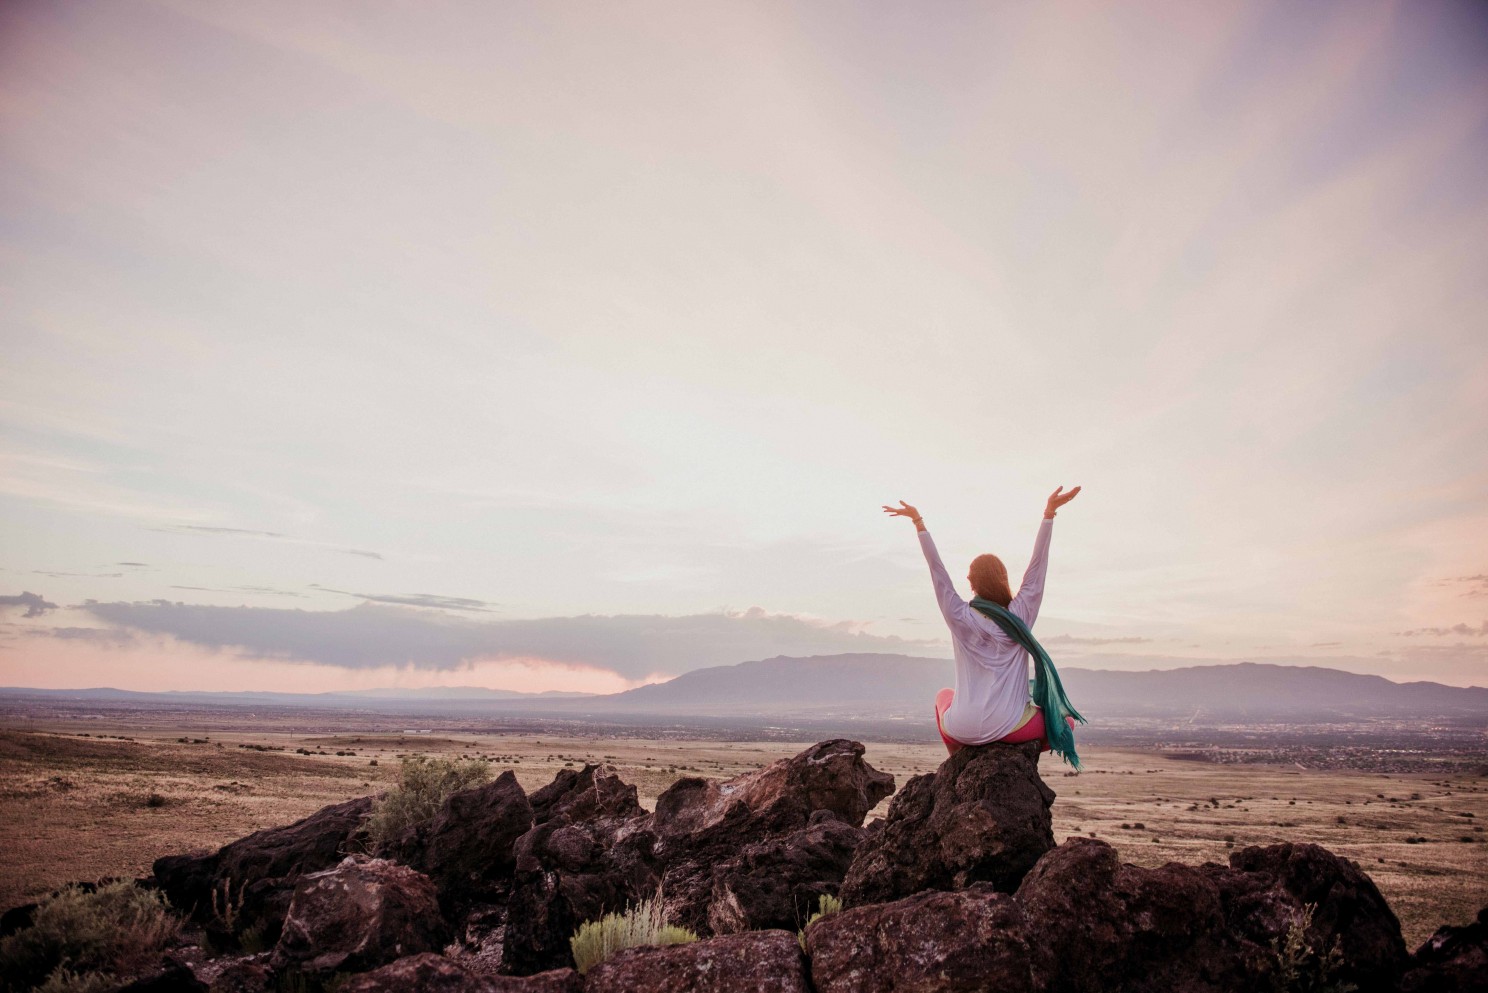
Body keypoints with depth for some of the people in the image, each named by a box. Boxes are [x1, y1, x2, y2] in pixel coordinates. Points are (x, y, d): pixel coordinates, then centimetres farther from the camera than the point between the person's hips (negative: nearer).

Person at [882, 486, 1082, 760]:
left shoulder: (961, 618, -5)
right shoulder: (1021, 616, -5)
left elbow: (936, 568, -4)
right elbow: (1038, 565, -3)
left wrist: (919, 522, -4)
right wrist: (1049, 514, -2)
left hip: (964, 729, 2)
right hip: (1011, 726, -1)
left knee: (944, 695, 37)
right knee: (1065, 721, 25)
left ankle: (958, 756, 26)